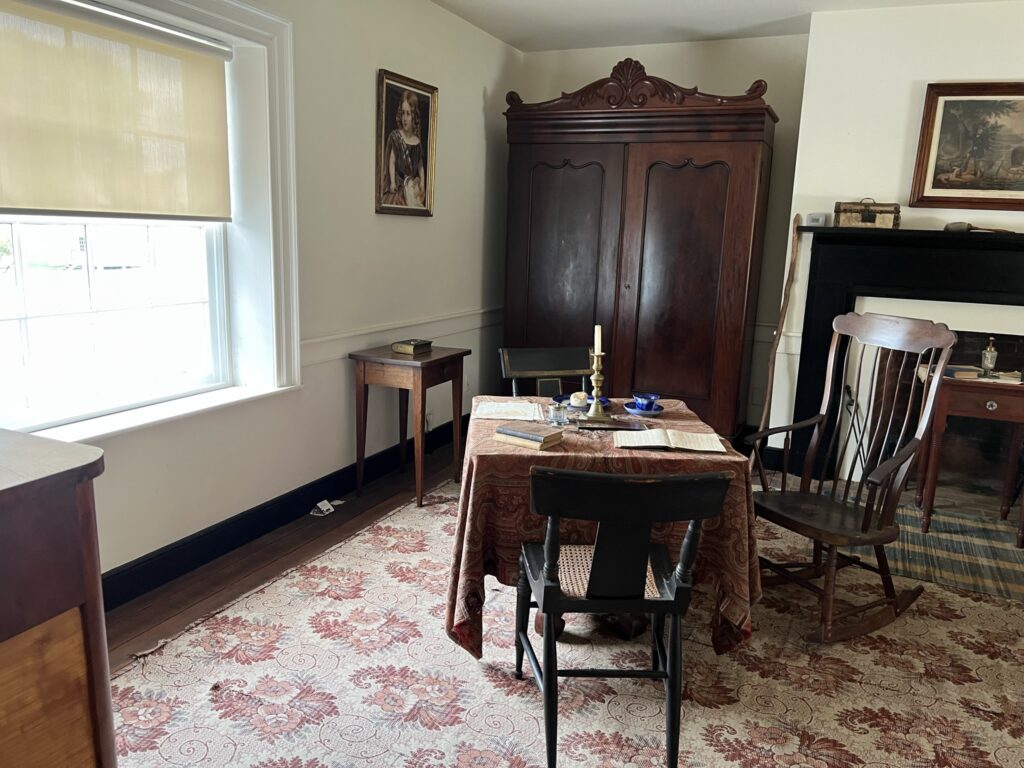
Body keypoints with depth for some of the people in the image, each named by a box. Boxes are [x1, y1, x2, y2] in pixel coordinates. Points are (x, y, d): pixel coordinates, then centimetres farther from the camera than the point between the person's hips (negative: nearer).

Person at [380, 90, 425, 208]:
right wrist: (392, 182, -10)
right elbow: (391, 161, -1)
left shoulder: (417, 142, 9)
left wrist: (422, 184, 2)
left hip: (413, 184, 3)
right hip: (399, 183, -3)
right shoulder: (395, 136, 1)